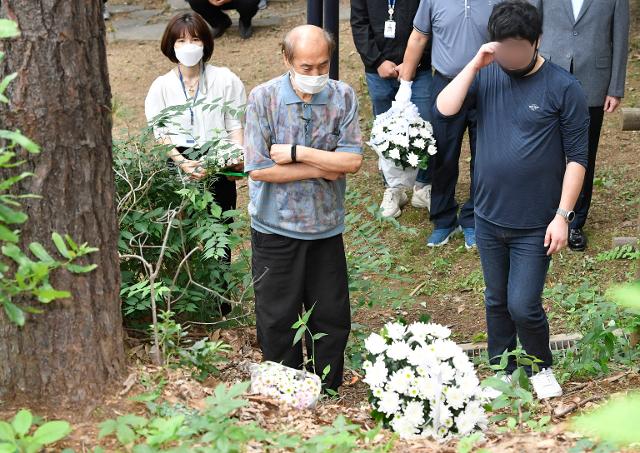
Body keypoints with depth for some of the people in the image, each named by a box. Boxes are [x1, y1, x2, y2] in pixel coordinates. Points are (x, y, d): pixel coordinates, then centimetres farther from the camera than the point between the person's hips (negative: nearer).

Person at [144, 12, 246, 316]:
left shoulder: (225, 80, 3)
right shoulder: (162, 86, 6)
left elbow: (236, 125, 3)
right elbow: (160, 134, 2)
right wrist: (182, 162, -15)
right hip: (176, 171, 1)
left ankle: (219, 302, 10)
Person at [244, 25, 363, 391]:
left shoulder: (343, 97, -5)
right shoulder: (263, 98, -11)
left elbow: (353, 160, -14)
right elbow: (258, 169, -17)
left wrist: (295, 152, -19)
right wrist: (321, 168, -14)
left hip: (326, 227, 2)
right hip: (276, 227, -2)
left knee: (332, 319, 11)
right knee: (278, 320, 9)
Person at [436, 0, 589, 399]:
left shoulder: (563, 88, -11)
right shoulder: (486, 76, -1)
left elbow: (577, 157, -9)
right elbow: (445, 110, -14)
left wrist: (563, 215, -14)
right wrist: (475, 65, -19)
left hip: (536, 225, -4)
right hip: (489, 217, 4)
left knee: (523, 305, -5)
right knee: (496, 302, 16)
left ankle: (542, 368, 23)